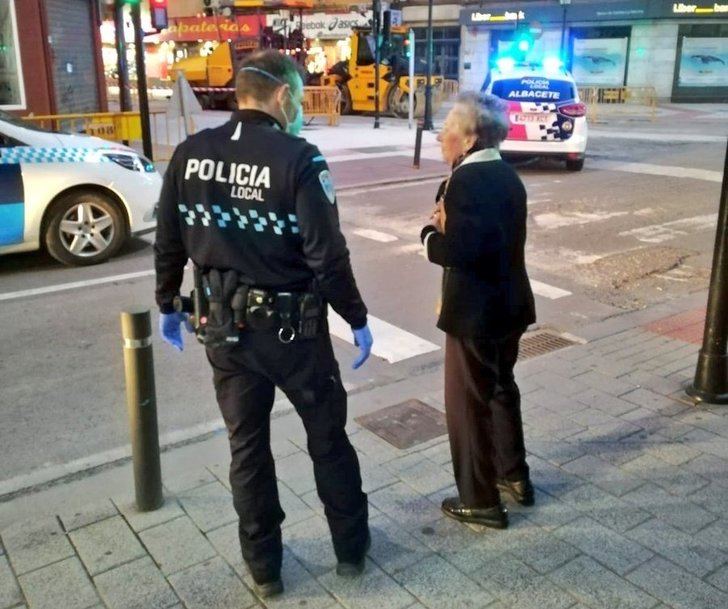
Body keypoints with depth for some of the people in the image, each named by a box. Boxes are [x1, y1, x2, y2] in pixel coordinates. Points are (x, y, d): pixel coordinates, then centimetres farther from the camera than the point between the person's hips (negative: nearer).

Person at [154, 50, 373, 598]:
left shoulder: (190, 154, -1)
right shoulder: (298, 158, -15)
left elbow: (169, 243, 5)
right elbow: (327, 255, -17)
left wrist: (168, 306, 18)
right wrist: (357, 319, -5)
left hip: (225, 325, 4)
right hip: (293, 325, -3)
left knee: (247, 446, 16)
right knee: (328, 437, 16)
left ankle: (264, 567, 30)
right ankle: (351, 548, 33)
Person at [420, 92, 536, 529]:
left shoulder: (465, 181, -21)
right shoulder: (507, 176, 8)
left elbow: (456, 251, -28)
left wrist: (431, 232, -9)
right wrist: (450, 225, 0)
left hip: (476, 311, -9)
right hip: (510, 303, 9)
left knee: (468, 403, 5)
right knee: (501, 389, 24)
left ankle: (481, 501, 18)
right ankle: (514, 476, 38)